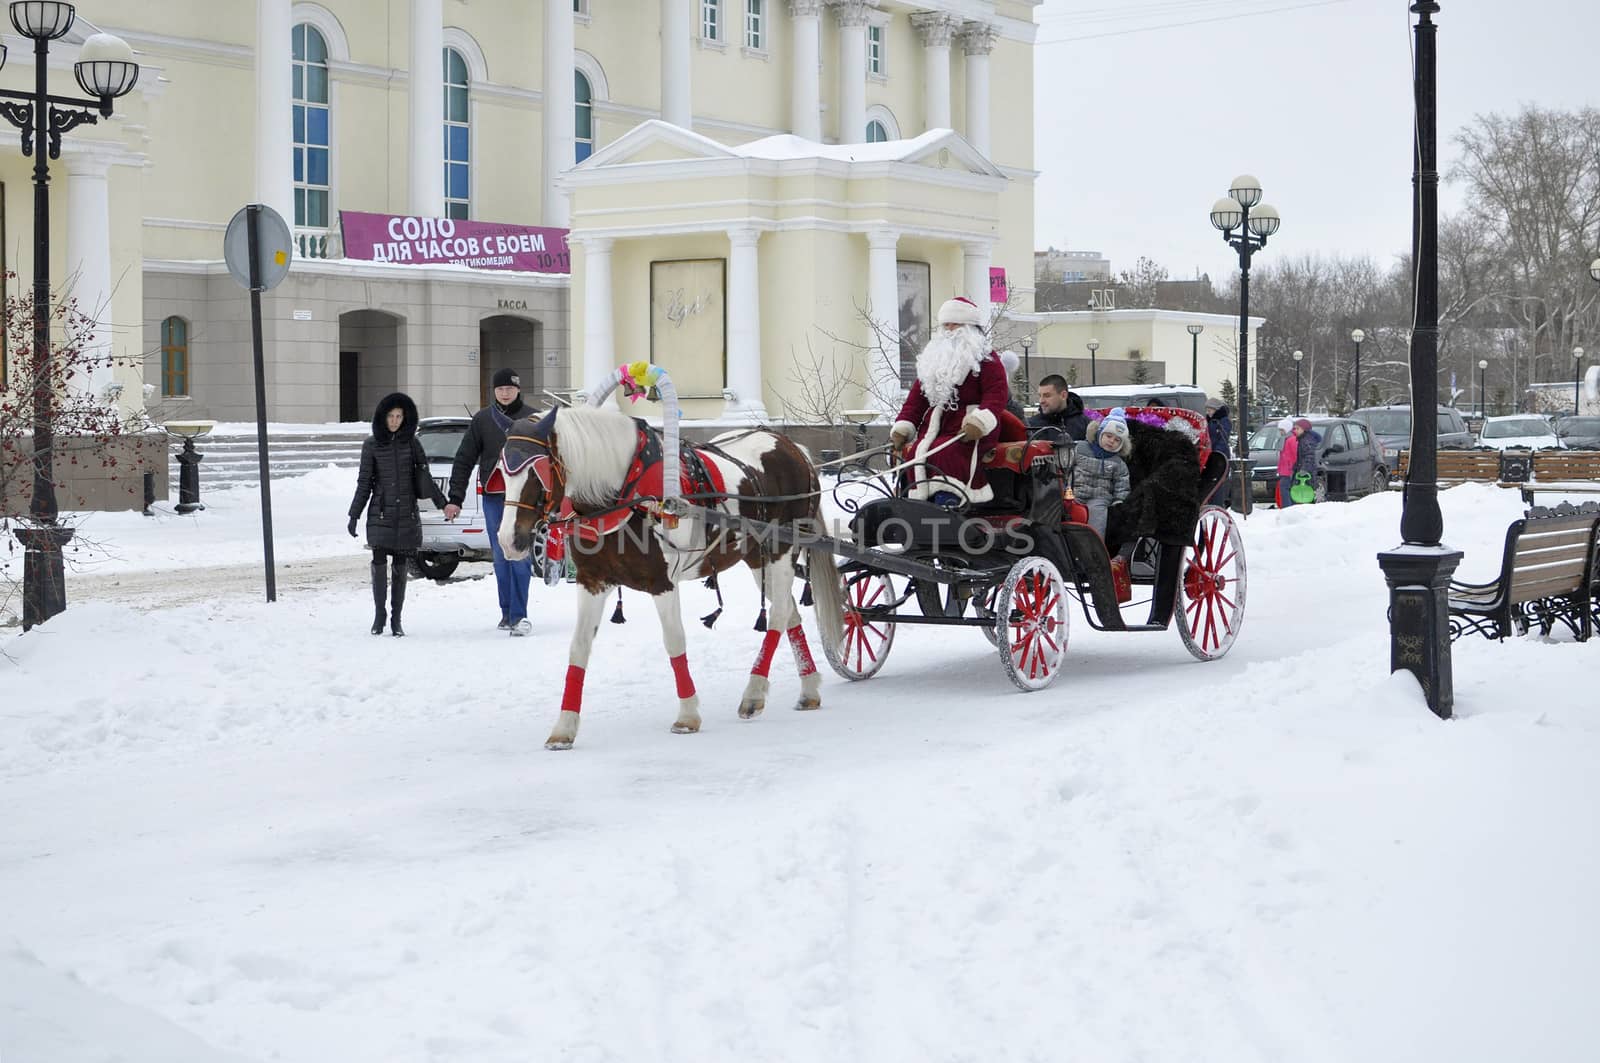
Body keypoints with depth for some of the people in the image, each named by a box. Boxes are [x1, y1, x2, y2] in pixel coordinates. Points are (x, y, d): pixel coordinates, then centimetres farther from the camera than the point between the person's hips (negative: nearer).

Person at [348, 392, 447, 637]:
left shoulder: (412, 442, 6)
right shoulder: (372, 444, 3)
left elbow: (423, 477, 7)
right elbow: (364, 483, 6)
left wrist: (441, 500, -3)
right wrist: (354, 515, 3)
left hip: (407, 514, 1)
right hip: (380, 513, -1)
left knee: (401, 567, 3)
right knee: (379, 564, -8)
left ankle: (396, 619, 10)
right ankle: (379, 615, 8)